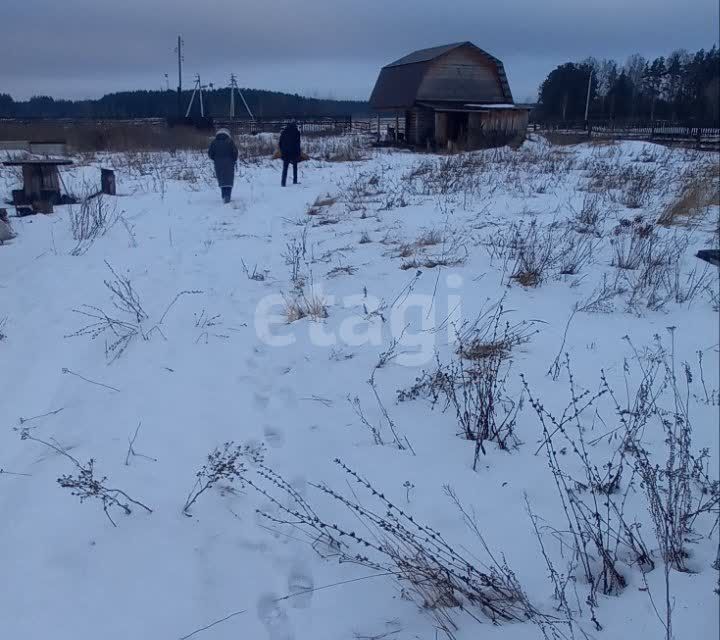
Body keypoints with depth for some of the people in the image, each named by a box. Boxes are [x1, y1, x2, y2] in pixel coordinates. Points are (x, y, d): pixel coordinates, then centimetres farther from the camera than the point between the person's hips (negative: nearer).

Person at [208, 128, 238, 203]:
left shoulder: (214, 142, 6)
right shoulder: (229, 141, -1)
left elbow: (210, 153, 2)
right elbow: (235, 151, -9)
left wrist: (215, 159, 17)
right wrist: (234, 160, 6)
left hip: (218, 164, 2)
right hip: (229, 164, -2)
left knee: (221, 180, 13)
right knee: (229, 180, -3)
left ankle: (224, 196, 10)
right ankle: (227, 196, -20)